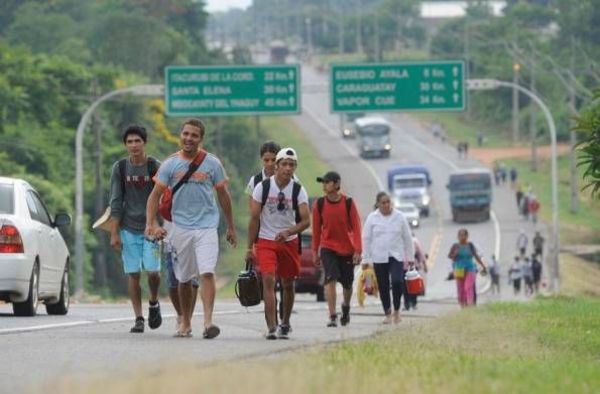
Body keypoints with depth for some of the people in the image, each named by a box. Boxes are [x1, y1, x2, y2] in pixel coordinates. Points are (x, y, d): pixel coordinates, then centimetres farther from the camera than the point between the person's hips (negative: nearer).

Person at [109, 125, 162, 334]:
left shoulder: (155, 167, -1)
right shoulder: (120, 168, 3)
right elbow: (116, 203, 3)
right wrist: (114, 233, -2)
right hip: (129, 229, 1)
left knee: (152, 271, -11)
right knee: (133, 274, -1)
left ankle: (153, 303, 18)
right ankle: (138, 318, 5)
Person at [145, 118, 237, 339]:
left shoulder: (212, 163, 2)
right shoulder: (170, 164, 3)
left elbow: (223, 195, 11)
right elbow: (155, 195, 3)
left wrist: (231, 227, 13)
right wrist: (151, 223, -11)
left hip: (207, 227, -2)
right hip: (181, 227, 2)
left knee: (207, 273, -17)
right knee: (184, 279, 10)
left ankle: (208, 322, -24)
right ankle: (185, 324, 22)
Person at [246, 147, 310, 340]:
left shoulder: (299, 190, -6)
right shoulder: (263, 187, -7)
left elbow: (306, 220, -12)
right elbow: (254, 218, -3)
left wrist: (288, 232, -29)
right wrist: (250, 247, -4)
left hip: (290, 242, 2)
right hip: (266, 241, -2)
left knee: (288, 284, 12)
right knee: (268, 280, -17)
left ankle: (285, 324, 32)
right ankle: (271, 327, -22)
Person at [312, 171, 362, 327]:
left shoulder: (348, 203, -7)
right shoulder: (319, 204, -4)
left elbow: (356, 227, -6)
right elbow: (316, 228, 4)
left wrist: (358, 251, -12)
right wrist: (315, 251, 6)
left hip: (347, 249, 0)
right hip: (328, 248, 0)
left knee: (347, 284, 11)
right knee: (330, 279, -18)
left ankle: (346, 306, 42)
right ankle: (332, 316, -17)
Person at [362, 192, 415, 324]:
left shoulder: (399, 217, 3)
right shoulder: (372, 218, 1)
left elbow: (407, 238, 7)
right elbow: (366, 239, 3)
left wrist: (410, 257, 6)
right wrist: (366, 259, 0)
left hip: (396, 256, -1)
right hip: (379, 257, 1)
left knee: (397, 282, -17)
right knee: (383, 287, 3)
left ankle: (396, 310, 1)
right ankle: (388, 314, 14)